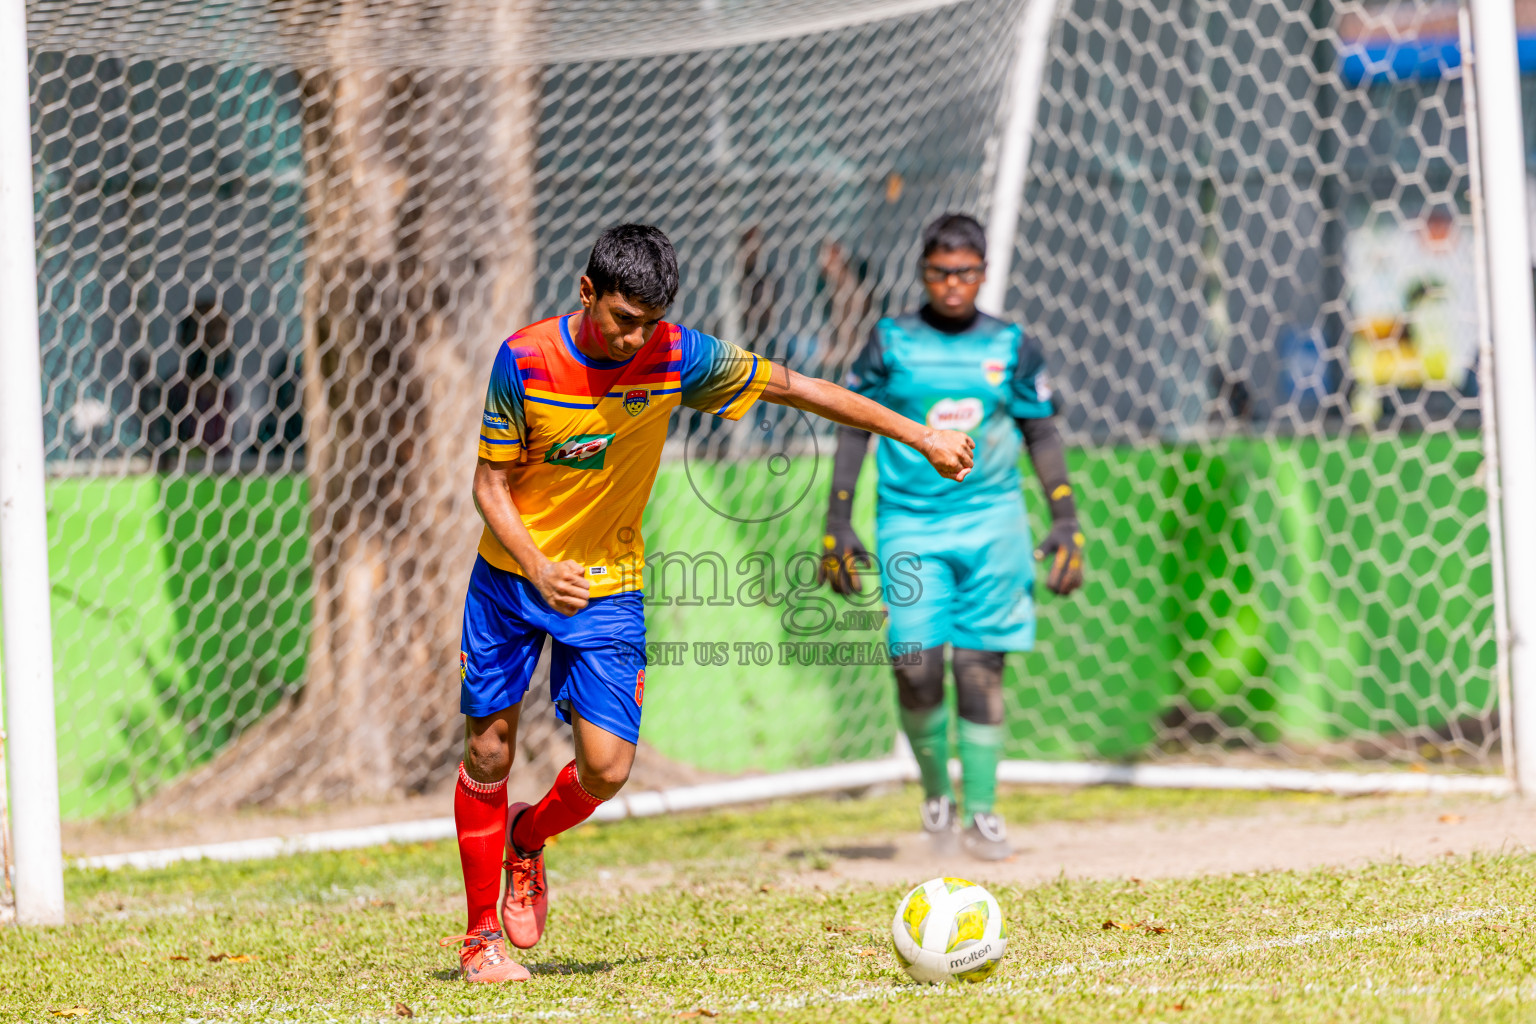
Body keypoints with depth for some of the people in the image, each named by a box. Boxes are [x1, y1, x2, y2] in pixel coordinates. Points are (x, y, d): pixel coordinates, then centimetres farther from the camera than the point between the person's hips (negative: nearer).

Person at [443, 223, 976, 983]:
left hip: (607, 584, 1)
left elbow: (791, 387, -4)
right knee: (488, 750, 0)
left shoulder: (674, 356, -13)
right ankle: (481, 935, 15)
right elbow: (491, 482, -9)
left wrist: (918, 437, -2)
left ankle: (528, 838, 24)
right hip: (512, 573, -1)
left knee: (606, 767, -9)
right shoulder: (525, 360, -17)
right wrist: (539, 568, -27)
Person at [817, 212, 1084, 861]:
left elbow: (1042, 435, 12)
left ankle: (980, 811, 6)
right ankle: (935, 789, 13)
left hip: (992, 522, 1)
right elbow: (854, 430, 7)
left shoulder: (1010, 346, 7)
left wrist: (1065, 521, 4)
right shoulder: (890, 343, 4)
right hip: (910, 523, -1)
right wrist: (837, 525, 1)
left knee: (980, 667, -4)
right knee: (916, 665, -11)